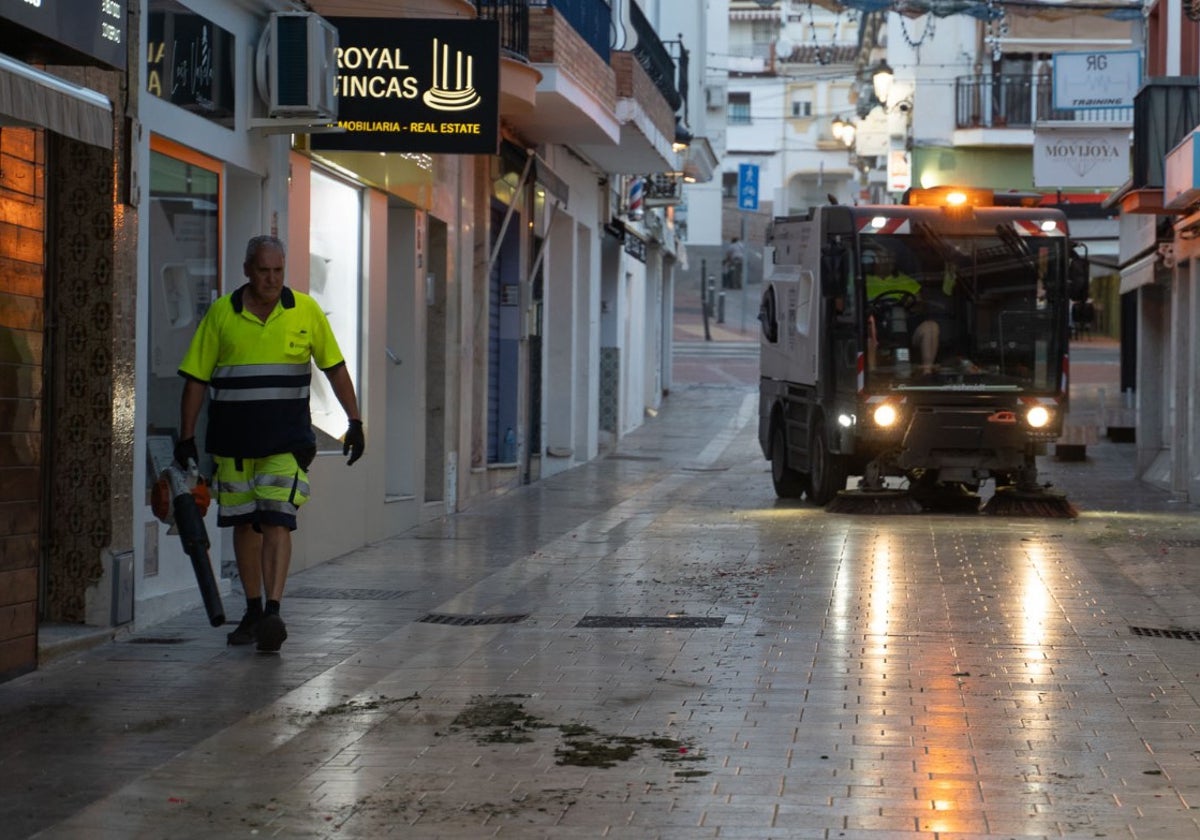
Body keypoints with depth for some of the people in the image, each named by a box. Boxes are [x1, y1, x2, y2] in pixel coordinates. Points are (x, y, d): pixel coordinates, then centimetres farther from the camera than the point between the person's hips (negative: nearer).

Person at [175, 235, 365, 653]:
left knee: (277, 523, -13)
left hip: (286, 440, -2)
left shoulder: (305, 311, 0)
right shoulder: (222, 313, 0)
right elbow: (196, 378, 3)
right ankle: (253, 611, 22)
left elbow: (335, 367, 9)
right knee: (244, 524, 10)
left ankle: (273, 613, -18)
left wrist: (354, 422, 5)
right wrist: (186, 436, -1)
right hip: (232, 439, 2)